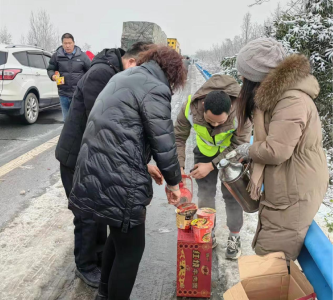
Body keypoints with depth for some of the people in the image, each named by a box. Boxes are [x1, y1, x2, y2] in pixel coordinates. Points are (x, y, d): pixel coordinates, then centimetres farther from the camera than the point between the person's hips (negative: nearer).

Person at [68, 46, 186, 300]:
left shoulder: (123, 77, 17)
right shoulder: (154, 88, -12)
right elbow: (164, 144, -12)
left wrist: (144, 165, 28)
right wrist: (174, 182, 4)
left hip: (94, 172, 10)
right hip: (117, 181, -10)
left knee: (119, 234, 27)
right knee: (131, 248, 9)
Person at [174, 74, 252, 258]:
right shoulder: (190, 107, -32)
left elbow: (239, 146, -26)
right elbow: (179, 138, -19)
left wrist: (211, 165, -30)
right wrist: (179, 166, -30)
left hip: (232, 152, -2)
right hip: (205, 151, 2)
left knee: (231, 194, 1)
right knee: (205, 193, 6)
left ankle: (234, 237, 22)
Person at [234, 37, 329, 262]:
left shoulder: (293, 101, -27)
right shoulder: (275, 94, 8)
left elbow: (276, 150, -28)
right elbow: (266, 138, 3)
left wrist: (247, 151, -9)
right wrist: (258, 171, -11)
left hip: (294, 194, -10)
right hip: (283, 187, 10)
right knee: (265, 249, 19)